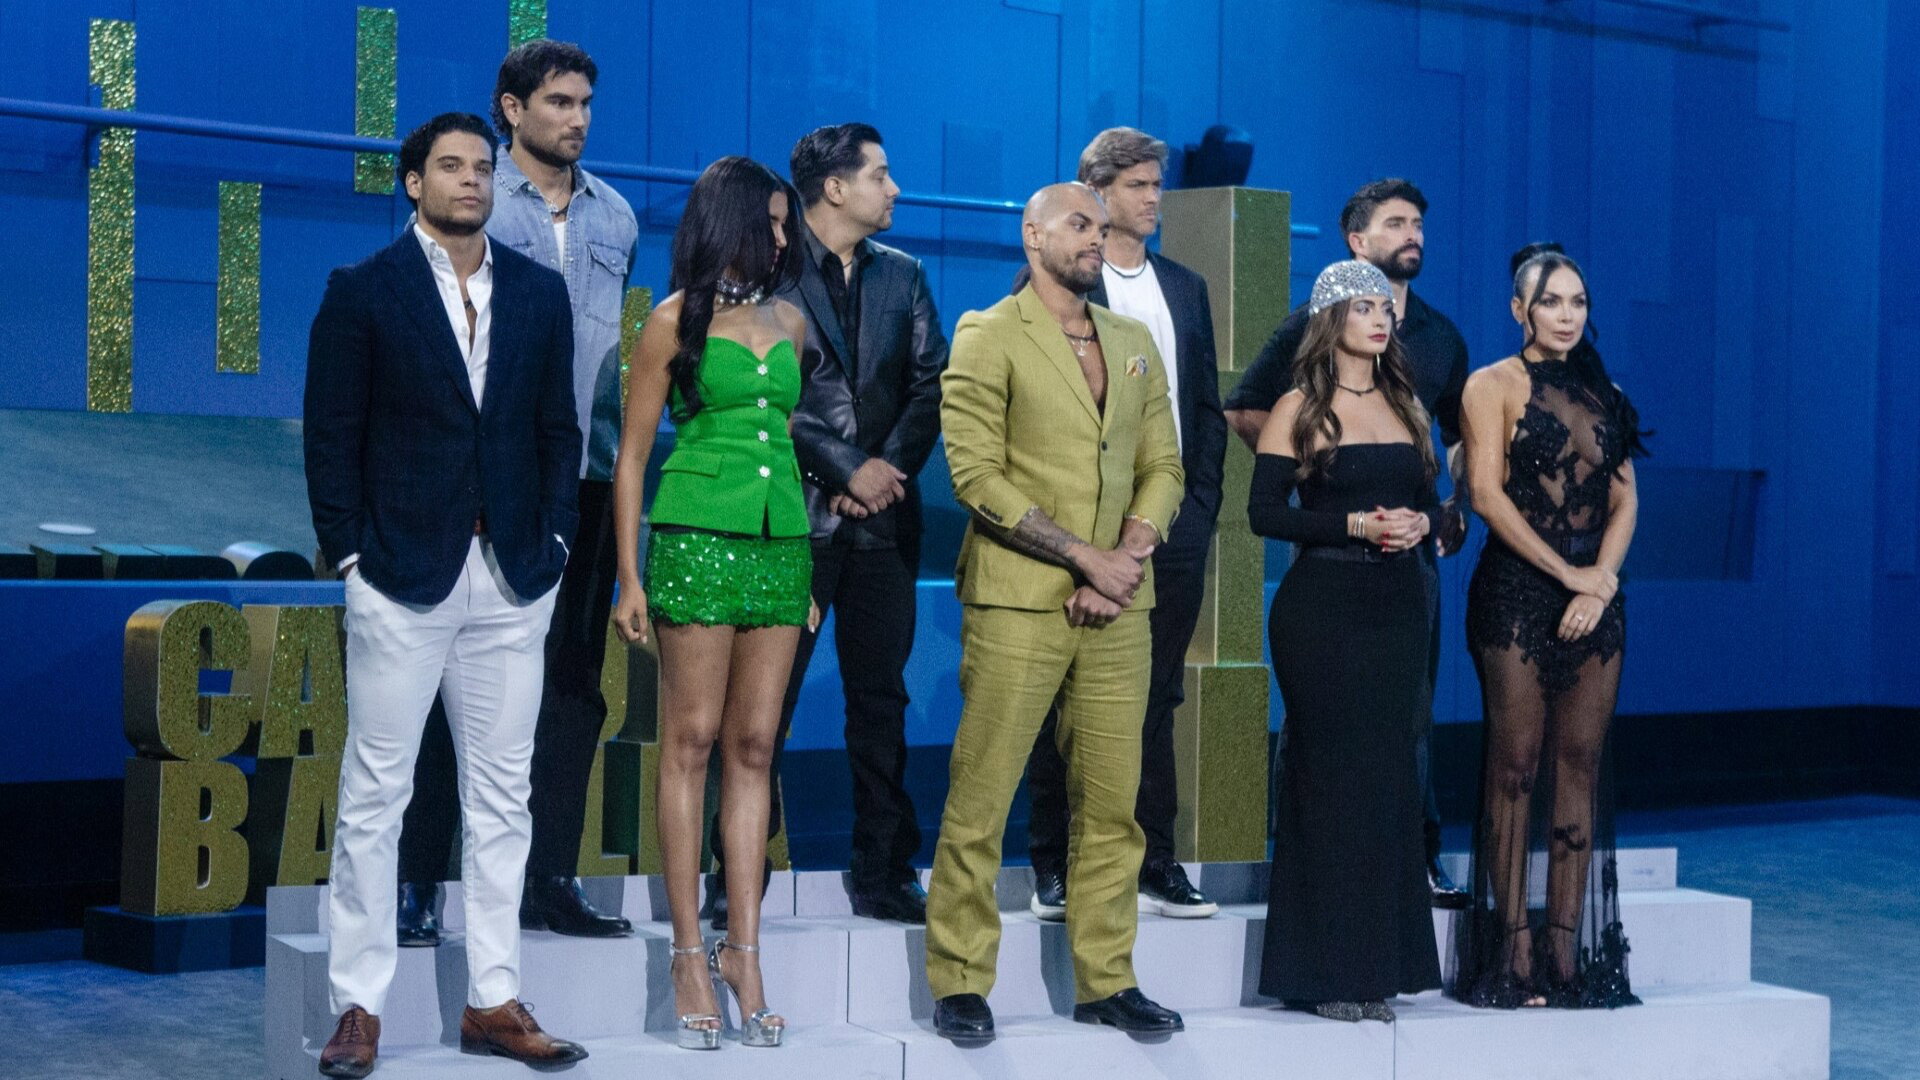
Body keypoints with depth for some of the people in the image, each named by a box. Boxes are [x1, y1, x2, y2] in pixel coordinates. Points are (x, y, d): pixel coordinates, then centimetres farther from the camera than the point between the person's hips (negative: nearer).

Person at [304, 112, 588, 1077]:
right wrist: (350, 554, -7)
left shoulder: (539, 292, 11)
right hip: (402, 578, -4)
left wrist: (553, 538, 3)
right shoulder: (362, 291, 0)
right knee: (374, 792, 0)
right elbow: (331, 436, -1)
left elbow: (558, 429, 12)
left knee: (502, 795, 7)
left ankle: (491, 1001, 14)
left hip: (514, 580, 4)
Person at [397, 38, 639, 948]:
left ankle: (549, 878, 14)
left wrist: (620, 458, 11)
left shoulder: (614, 217, 14)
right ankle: (418, 882, 2)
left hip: (587, 479, 5)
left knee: (573, 682, 7)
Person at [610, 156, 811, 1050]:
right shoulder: (676, 322, 1)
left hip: (779, 542, 5)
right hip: (697, 536, -5)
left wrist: (808, 569, 15)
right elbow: (632, 454, 1)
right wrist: (628, 578, -6)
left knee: (753, 747, 4)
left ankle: (744, 949, 5)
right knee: (691, 740, -3)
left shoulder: (789, 322, 15)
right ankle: (689, 953, 0)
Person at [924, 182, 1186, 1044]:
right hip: (1017, 604, -5)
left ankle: (1106, 980, 15)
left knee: (1112, 804, 6)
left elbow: (1163, 465, 15)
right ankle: (959, 982, 6)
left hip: (1117, 612, 5)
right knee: (979, 803, -3)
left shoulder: (1135, 344, 17)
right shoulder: (988, 338, -1)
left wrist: (1134, 546, -6)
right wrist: (1084, 557, -13)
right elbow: (976, 476, -10)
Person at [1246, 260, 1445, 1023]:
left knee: (1389, 779, 5)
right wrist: (1356, 525, -17)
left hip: (1399, 605, 5)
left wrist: (1417, 522, -5)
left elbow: (1428, 498, 17)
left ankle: (1379, 962, 12)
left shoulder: (1405, 405, 14)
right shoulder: (1300, 408, -2)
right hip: (1323, 608, -5)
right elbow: (1264, 511, -8)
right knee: (1331, 780, -4)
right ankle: (1325, 972, 2)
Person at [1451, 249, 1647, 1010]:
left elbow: (1625, 499, 10)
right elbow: (1487, 493, -9)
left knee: (1581, 766, 2)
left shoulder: (1603, 394, 16)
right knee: (1516, 764, -5)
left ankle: (1567, 943, 4)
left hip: (1594, 598, 5)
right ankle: (1514, 946, -3)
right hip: (1517, 592, -5)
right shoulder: (1495, 385, 1)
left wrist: (1602, 578, -7)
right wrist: (1568, 573, -12)